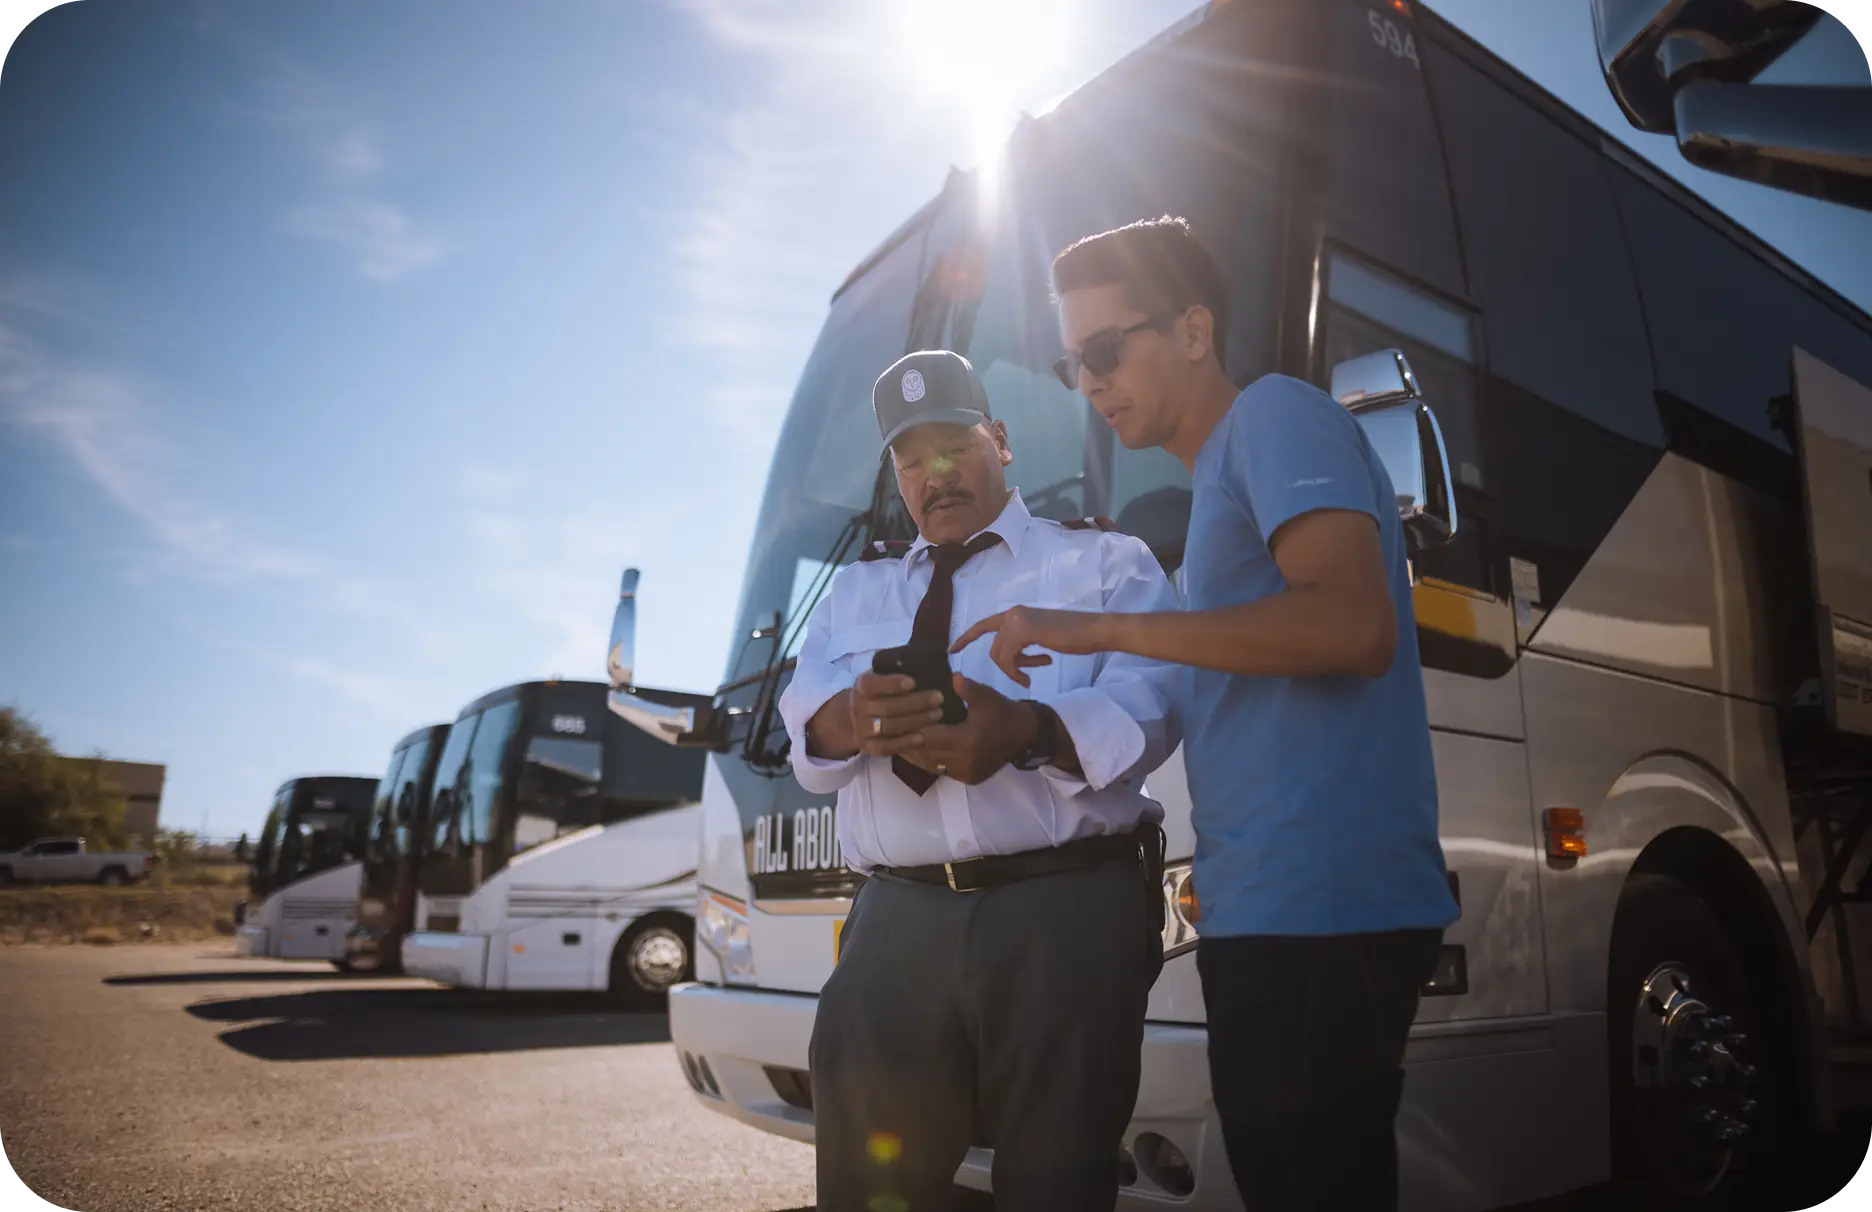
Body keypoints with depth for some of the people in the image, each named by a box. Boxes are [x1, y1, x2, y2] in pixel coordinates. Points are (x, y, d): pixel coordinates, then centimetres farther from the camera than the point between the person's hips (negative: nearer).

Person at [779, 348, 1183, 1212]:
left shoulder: (1106, 564, 11)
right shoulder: (855, 591, 22)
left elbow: (1146, 707, -5)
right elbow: (805, 725, 6)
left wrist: (1028, 731, -25)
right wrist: (852, 716, -19)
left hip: (1065, 913, -2)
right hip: (897, 923, 3)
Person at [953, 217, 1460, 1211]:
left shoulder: (1277, 415, -5)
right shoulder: (1219, 482, 21)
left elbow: (1354, 625, -20)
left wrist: (1102, 628, -18)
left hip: (1316, 910, -9)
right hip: (1269, 910, 9)